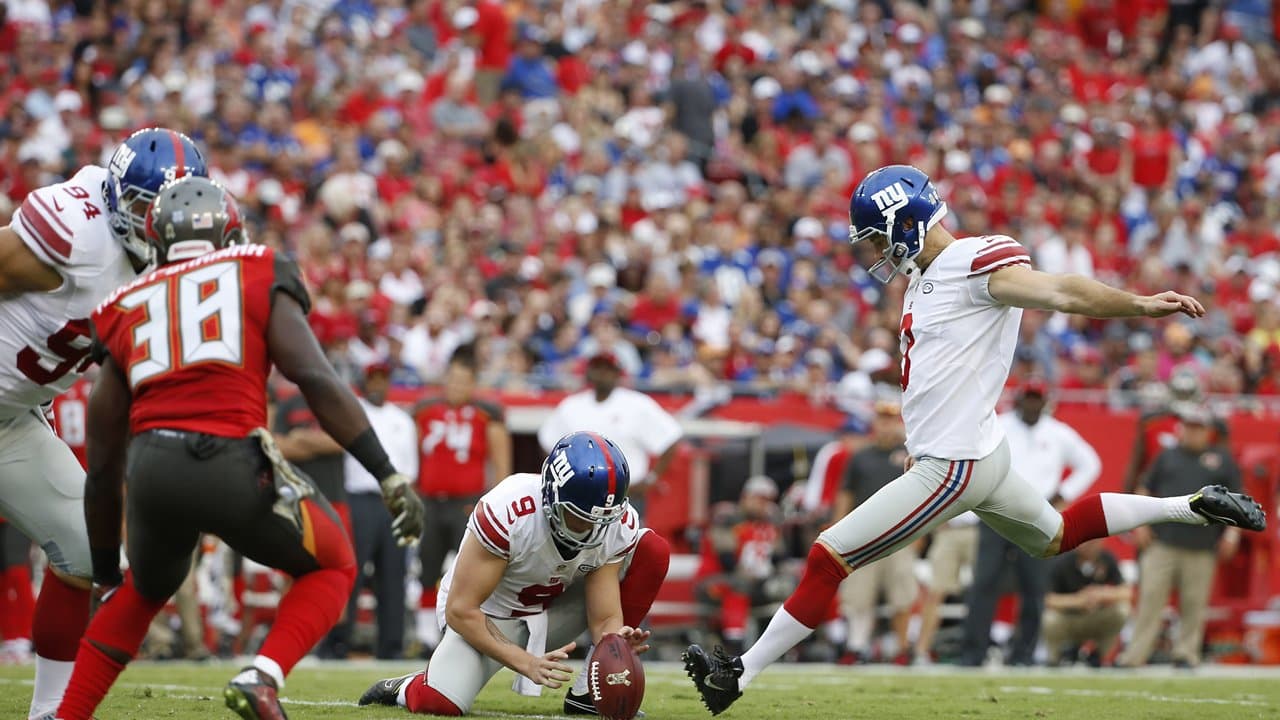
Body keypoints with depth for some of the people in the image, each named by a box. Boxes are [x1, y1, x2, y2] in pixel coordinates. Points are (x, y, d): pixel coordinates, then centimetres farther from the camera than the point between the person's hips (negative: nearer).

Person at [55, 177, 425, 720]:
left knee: (146, 588, 33)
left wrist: (104, 571, 34)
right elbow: (315, 379, -2)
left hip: (151, 468, 4)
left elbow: (103, 466, 25)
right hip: (232, 465, -4)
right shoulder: (258, 279, 14)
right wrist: (389, 477, -2)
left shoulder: (127, 310, 23)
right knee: (331, 569, 21)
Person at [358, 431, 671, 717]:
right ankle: (403, 690, 8)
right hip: (491, 616, -5)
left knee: (653, 551, -15)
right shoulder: (507, 511, -32)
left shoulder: (618, 525, -18)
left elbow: (605, 619, -17)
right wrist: (527, 663, -35)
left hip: (554, 613, 5)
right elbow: (460, 611, -27)